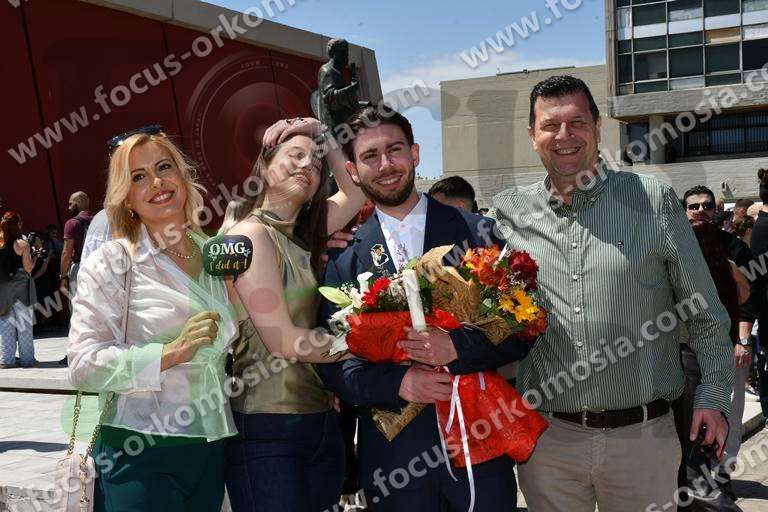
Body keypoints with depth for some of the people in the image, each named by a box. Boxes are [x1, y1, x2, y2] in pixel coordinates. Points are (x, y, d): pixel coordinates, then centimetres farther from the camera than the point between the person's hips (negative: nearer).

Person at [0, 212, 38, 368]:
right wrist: (34, 256, 9)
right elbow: (28, 268, -7)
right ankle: (27, 358, 6)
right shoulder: (22, 244, -9)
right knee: (23, 322, 3)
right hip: (20, 285, -4)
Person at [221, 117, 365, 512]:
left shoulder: (299, 236, 12)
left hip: (320, 421, 8)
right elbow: (285, 342, -16)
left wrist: (326, 139, 9)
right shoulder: (251, 234, -11)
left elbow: (357, 194, 19)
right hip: (266, 431, -8)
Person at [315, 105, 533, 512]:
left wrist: (457, 347, -19)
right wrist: (397, 384, -16)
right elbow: (331, 361, 0)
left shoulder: (477, 231, 0)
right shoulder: (343, 256, 1)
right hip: (393, 448, 0)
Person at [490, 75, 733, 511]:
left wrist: (714, 394, -1)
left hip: (643, 435, -1)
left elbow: (705, 311, 3)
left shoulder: (654, 200, -2)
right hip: (548, 437, 1)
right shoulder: (509, 212, 2)